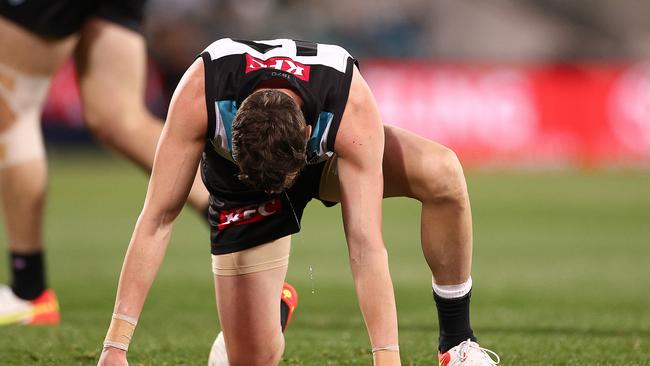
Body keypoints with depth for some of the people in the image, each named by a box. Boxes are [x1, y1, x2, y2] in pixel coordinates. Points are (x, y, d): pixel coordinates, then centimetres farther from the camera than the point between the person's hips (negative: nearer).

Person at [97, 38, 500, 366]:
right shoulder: (199, 93, -40)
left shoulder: (355, 109, -41)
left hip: (328, 157, 0)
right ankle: (279, 304, 27)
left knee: (441, 171, -32)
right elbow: (158, 219, -35)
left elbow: (366, 245, -43)